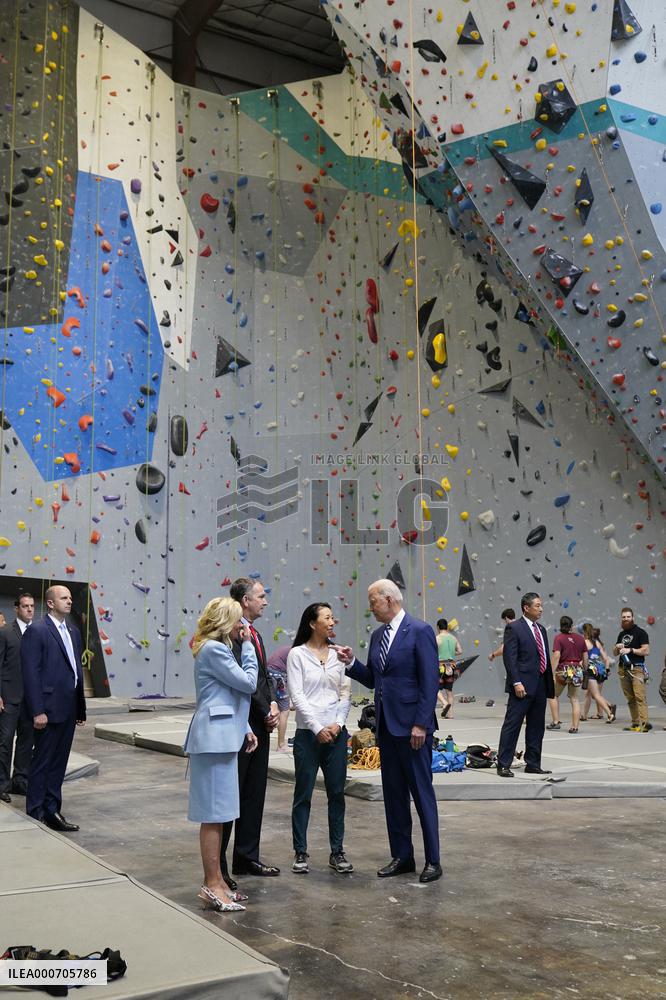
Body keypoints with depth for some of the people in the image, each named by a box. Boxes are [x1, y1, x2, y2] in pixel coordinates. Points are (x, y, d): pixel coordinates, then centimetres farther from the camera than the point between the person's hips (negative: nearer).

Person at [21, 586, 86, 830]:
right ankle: (36, 813, 12)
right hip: (49, 708, -7)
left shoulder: (73, 631, 14)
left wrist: (80, 708, 13)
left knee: (59, 763, 13)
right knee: (42, 762, 2)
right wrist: (38, 711, -18)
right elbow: (31, 673, -13)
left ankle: (52, 810, 21)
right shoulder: (36, 631, -9)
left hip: (68, 709, 7)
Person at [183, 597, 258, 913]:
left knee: (217, 814, 13)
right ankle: (212, 886, 1)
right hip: (215, 737, -11)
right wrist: (247, 646, -3)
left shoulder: (217, 648, 19)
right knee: (214, 814, -5)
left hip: (222, 735, 11)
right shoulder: (214, 650, -14)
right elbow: (248, 682, -13)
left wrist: (244, 729, 18)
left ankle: (214, 881, 20)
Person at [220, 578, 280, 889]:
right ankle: (217, 866, 10)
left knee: (254, 795, 15)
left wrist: (273, 705, 1)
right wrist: (266, 713, -12)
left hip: (260, 726, 9)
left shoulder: (254, 633, 15)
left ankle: (247, 857, 26)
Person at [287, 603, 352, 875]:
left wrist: (338, 723, -6)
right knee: (303, 794, 4)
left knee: (337, 793, 7)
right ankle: (300, 853, 15)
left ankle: (337, 852, 17)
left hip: (336, 732, 4)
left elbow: (345, 693, 8)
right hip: (308, 733, -4)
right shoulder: (297, 654, -3)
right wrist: (318, 728, -13)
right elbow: (297, 695, -9)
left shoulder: (337, 654, 8)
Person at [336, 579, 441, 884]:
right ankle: (402, 856, 22)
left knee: (422, 792, 0)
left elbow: (430, 681, -14)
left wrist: (421, 724, -18)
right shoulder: (378, 635, 12)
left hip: (412, 725, -8)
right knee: (393, 793, 12)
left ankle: (433, 860, 10)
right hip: (385, 725, 8)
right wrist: (352, 662, -1)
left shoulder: (420, 631, -11)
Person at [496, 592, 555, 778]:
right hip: (523, 685, -8)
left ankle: (533, 764, 20)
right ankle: (503, 765, -2)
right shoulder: (514, 628, -7)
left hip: (540, 685, 8)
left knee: (536, 727, 12)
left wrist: (549, 684, 15)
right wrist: (516, 682, -20)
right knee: (512, 725, -5)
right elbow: (509, 657, -13)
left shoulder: (541, 629, 16)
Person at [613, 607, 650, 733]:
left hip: (636, 669, -6)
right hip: (623, 669, 6)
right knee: (630, 698, 5)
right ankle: (635, 723, 7)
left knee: (640, 696, -17)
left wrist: (630, 650, -16)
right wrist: (617, 647, 2)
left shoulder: (640, 632, -1)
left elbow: (646, 651, -10)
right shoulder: (621, 634, 19)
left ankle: (645, 723, -24)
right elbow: (615, 653, 24)